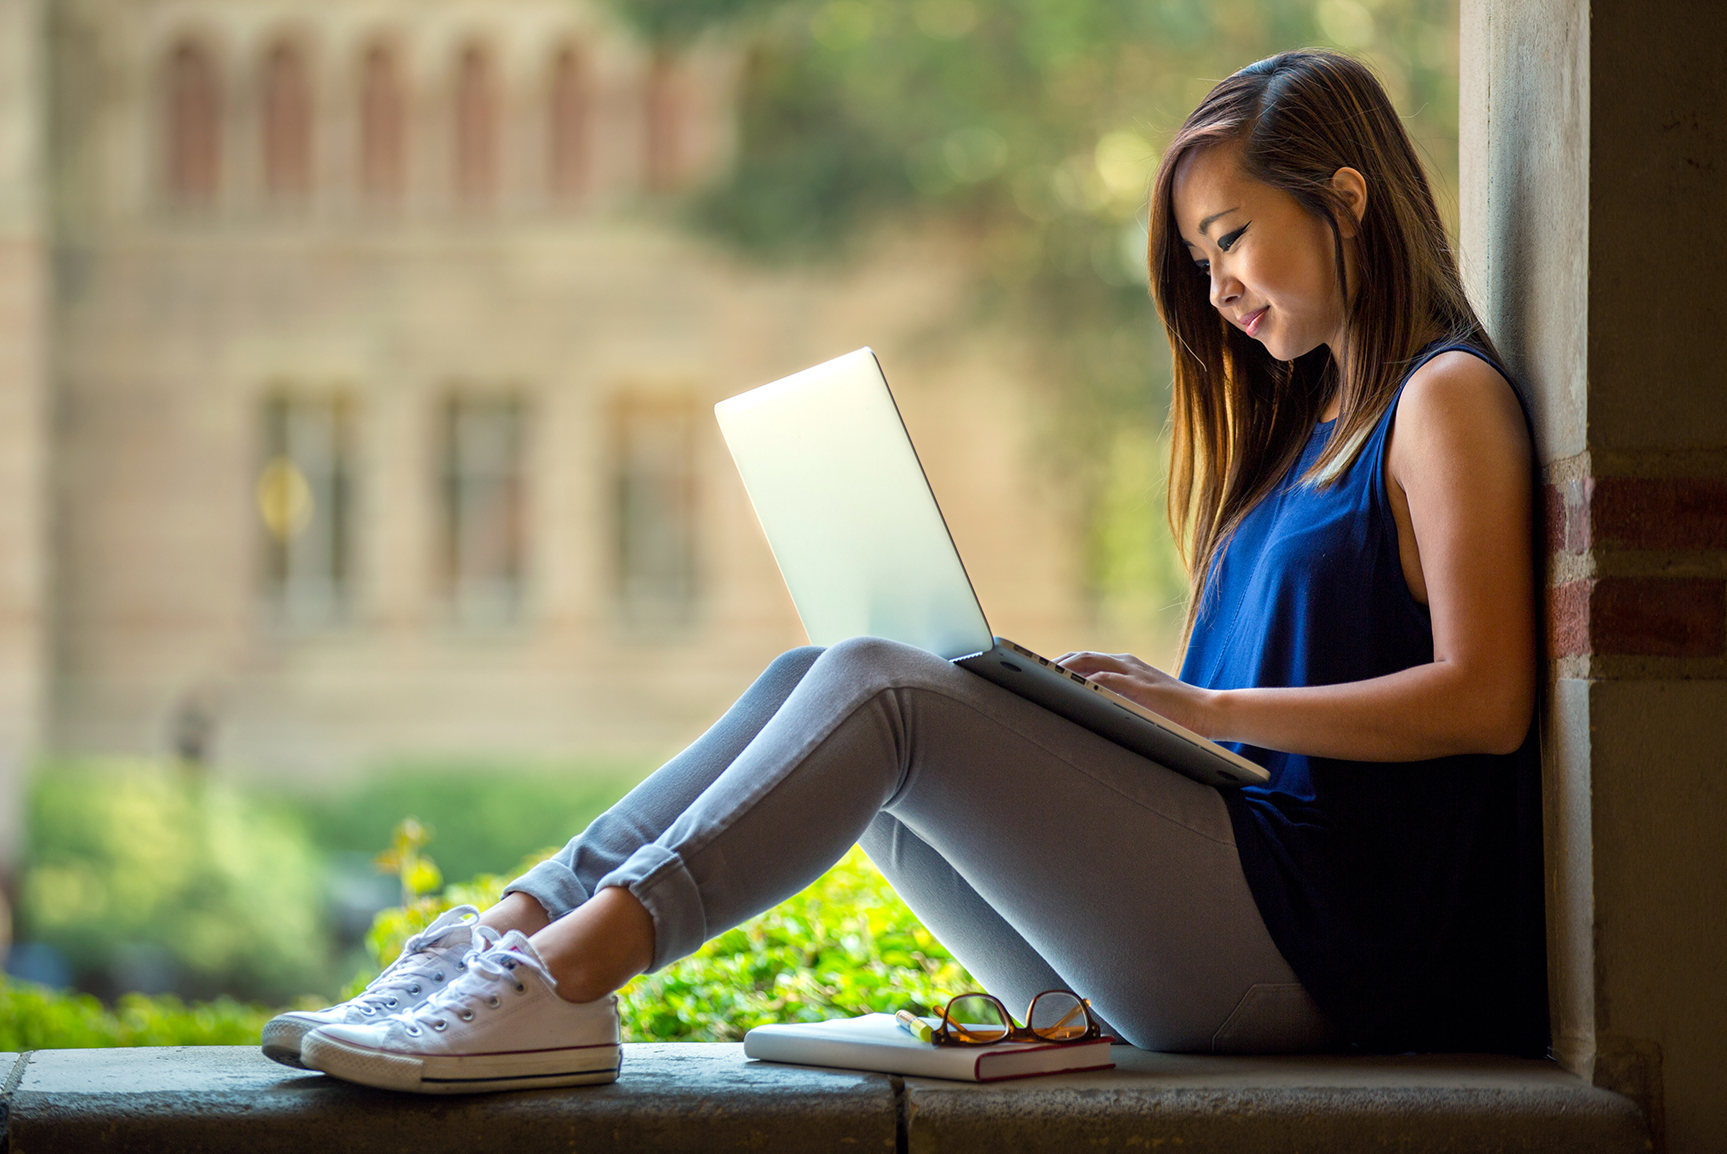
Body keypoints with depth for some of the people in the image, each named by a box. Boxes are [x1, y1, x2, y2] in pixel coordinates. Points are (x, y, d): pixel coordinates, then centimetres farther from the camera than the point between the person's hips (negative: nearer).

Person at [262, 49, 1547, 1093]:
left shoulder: (1445, 397, 0)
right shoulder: (1307, 422, 25)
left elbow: (1485, 702, -12)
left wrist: (1199, 707, -11)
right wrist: (1137, 704, 5)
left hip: (1316, 936, -8)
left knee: (879, 688, -21)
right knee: (813, 684, -6)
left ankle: (558, 978, -33)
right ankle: (503, 936, -18)